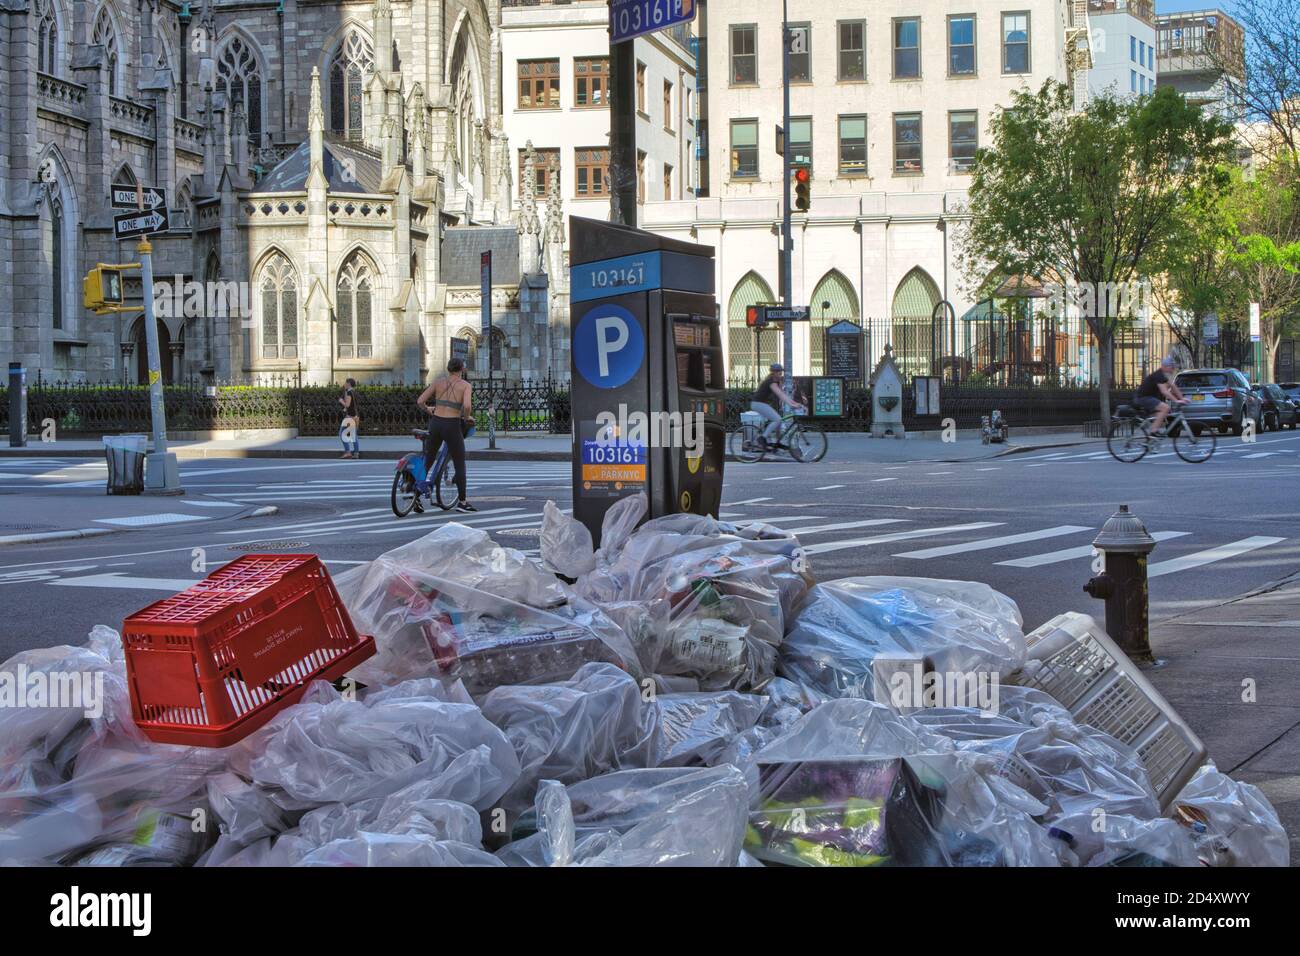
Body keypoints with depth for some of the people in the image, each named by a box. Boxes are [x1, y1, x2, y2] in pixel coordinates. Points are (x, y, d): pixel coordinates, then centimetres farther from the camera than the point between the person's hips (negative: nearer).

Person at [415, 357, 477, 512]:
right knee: (460, 464, 9)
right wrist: (466, 418, -1)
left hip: (435, 424, 3)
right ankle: (462, 502, 11)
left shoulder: (438, 381, 7)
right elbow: (467, 406, -21)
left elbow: (420, 402, 3)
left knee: (429, 459, 24)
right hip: (452, 426, -3)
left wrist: (428, 411, 22)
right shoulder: (466, 385, -3)